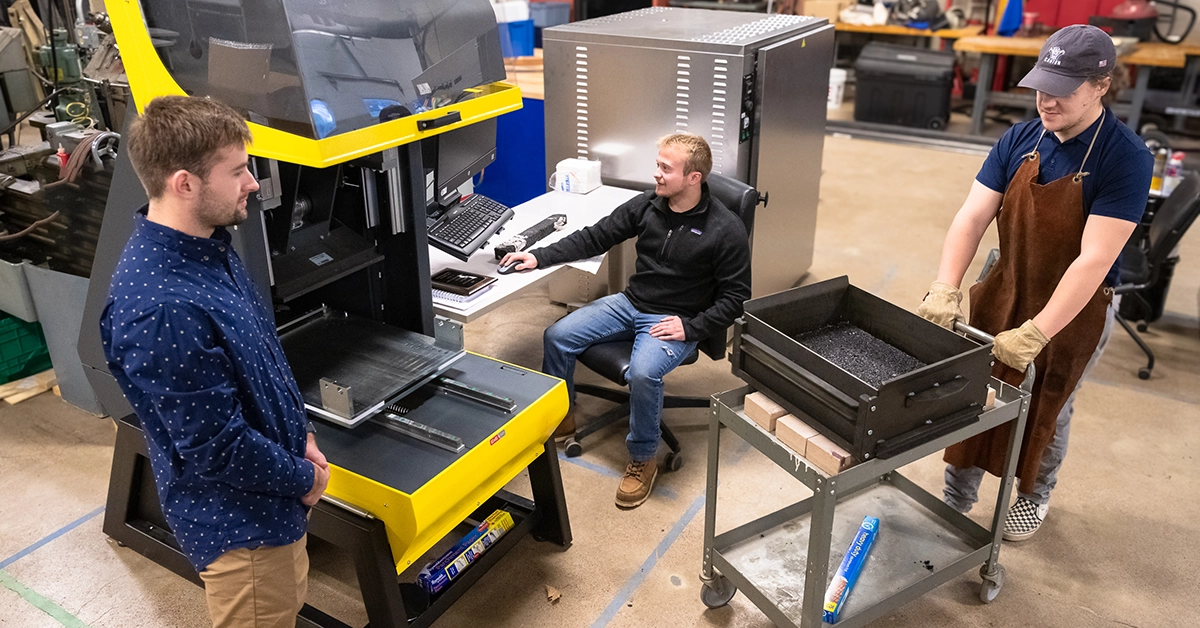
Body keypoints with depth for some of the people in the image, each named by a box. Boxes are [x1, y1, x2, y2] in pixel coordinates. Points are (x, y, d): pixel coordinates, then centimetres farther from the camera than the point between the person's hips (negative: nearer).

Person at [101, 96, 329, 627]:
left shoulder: (207, 247, -2)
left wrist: (298, 436, 5)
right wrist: (302, 479, -12)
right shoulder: (162, 309, -33)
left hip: (271, 499, 9)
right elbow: (214, 445, -27)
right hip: (239, 520, -8)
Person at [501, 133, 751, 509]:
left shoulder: (726, 230, -14)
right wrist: (539, 257, -5)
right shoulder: (647, 205, -1)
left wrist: (690, 328, -20)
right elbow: (595, 237, 4)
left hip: (673, 321, -6)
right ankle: (561, 419, 17)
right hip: (629, 304, 6)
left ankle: (642, 460, -9)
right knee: (557, 336, -6)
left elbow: (735, 297, -10)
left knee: (643, 372, -33)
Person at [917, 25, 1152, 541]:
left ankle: (1033, 496, 45)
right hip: (1003, 292, 4)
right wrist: (945, 291, -26)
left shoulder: (1126, 159, -22)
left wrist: (1035, 334, -32)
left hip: (1075, 310, -3)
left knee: (1046, 411, 16)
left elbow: (1094, 259, -27)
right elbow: (972, 217, -12)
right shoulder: (1019, 140, -8)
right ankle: (955, 501, 32)